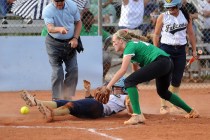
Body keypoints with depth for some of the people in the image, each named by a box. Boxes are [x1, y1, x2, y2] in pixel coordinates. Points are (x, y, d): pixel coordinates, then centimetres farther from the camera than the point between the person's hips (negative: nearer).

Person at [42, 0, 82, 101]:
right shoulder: (47, 11, -21)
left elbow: (78, 22, 4)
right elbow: (50, 28, -36)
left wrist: (75, 38, -8)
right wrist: (59, 29, -58)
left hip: (70, 43, 4)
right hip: (54, 44, -4)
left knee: (73, 70, 4)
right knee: (57, 71, -9)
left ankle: (67, 97, 18)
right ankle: (57, 99, -1)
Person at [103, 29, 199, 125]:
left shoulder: (129, 46, -3)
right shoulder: (134, 45, 25)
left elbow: (123, 70, -15)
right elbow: (136, 71, 28)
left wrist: (108, 86, -15)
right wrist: (131, 93, 23)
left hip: (160, 62, -11)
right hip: (168, 63, 11)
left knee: (129, 81, -14)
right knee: (163, 92, 32)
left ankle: (137, 115, -24)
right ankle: (191, 111, 42)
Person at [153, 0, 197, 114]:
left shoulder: (186, 16, 4)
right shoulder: (162, 17, -3)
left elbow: (190, 34, 11)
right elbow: (156, 35, 1)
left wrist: (194, 50, 9)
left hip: (181, 50, 3)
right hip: (166, 49, -3)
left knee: (177, 79, 6)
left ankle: (174, 106, 16)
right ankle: (163, 106, 0)